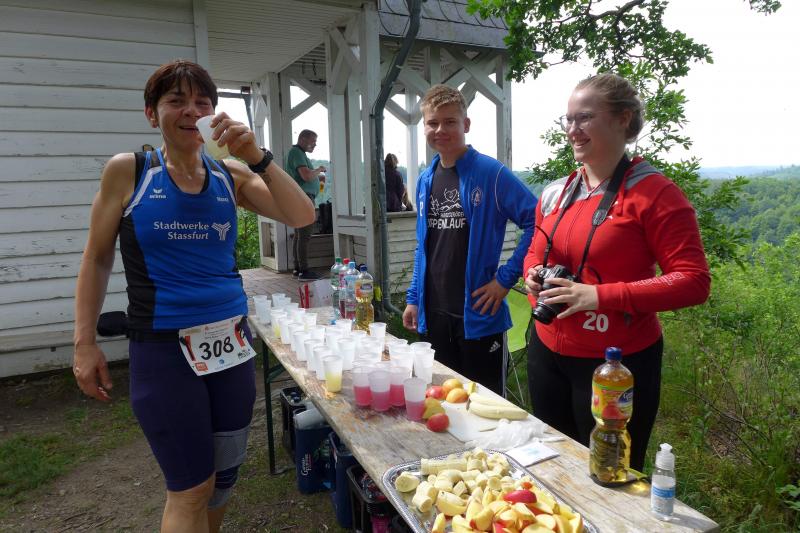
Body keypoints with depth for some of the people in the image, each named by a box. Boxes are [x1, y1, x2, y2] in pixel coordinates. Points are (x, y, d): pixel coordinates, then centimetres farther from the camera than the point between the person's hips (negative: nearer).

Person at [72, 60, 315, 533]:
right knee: (191, 486, 2)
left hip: (231, 341, 4)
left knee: (225, 475, 16)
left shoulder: (232, 176, 4)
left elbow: (302, 217, -5)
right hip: (163, 350, -3)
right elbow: (97, 260, 3)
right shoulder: (127, 171, -2)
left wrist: (257, 157, -15)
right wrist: (85, 342, 0)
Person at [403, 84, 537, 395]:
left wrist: (506, 278, -16)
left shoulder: (491, 174, -10)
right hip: (434, 313, 6)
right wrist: (413, 298, 13)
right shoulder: (426, 180, 9)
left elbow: (537, 222, -15)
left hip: (478, 314, -5)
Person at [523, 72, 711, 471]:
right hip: (547, 353, 6)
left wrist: (599, 295, -25)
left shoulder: (654, 193, -13)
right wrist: (534, 275, -5)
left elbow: (693, 281, -17)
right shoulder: (555, 193, 6)